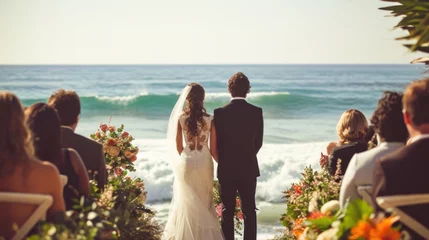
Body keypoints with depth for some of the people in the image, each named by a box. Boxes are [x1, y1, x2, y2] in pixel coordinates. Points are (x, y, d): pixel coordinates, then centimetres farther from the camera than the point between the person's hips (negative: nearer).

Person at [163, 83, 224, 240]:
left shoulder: (180, 118, -8)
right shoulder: (209, 120, -8)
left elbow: (178, 146, -2)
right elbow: (213, 150, -6)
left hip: (186, 163, 0)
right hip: (204, 162, 0)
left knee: (187, 203, 14)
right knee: (204, 203, 15)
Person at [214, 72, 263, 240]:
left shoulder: (220, 112, -9)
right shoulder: (256, 112, -5)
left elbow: (216, 143, -3)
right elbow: (258, 142, 2)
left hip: (226, 169, -1)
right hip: (249, 169, 1)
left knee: (227, 211, 8)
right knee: (249, 211, 8)